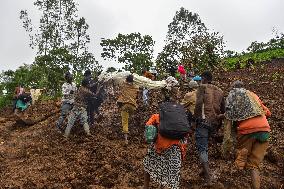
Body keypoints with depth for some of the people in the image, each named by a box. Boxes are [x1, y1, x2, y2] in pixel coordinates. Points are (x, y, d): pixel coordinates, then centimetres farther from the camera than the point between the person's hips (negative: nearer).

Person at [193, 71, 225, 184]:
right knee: (205, 145, 22)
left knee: (202, 147, -4)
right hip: (214, 123, 6)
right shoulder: (219, 92, 18)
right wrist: (218, 125, 25)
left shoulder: (202, 87, 1)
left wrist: (195, 118, -7)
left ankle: (208, 177, -10)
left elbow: (199, 103, -16)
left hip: (203, 120, -6)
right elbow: (223, 110, 18)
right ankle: (205, 170, 25)